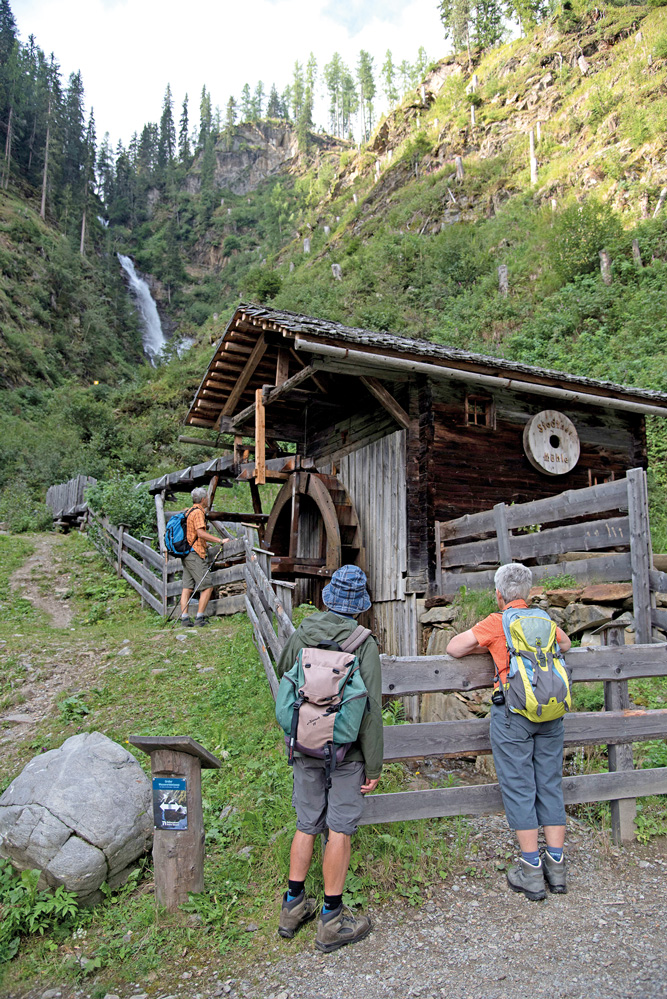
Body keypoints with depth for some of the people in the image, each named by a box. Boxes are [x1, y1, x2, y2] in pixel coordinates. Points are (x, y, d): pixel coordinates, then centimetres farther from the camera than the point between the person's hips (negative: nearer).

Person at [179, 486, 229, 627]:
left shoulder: (189, 512, 19)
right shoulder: (198, 512, -10)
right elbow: (201, 533, -22)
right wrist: (220, 541, -21)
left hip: (186, 553, 10)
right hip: (195, 554, -10)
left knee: (187, 587, 6)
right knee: (207, 587, -7)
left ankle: (184, 618, 4)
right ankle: (199, 618, -8)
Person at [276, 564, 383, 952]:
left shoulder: (301, 635, -4)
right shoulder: (363, 644, -16)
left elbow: (283, 674, 14)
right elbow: (371, 709, -14)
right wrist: (374, 764, -6)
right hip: (345, 748, -4)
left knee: (307, 824, 17)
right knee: (340, 829, 7)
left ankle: (293, 906, 28)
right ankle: (332, 920, 17)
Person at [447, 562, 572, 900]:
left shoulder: (496, 623, -4)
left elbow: (453, 648, -1)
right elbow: (565, 645, 30)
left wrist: (486, 647, 14)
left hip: (513, 711, -5)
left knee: (518, 788, 3)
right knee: (550, 786, 12)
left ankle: (531, 871, 8)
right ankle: (556, 866, 19)